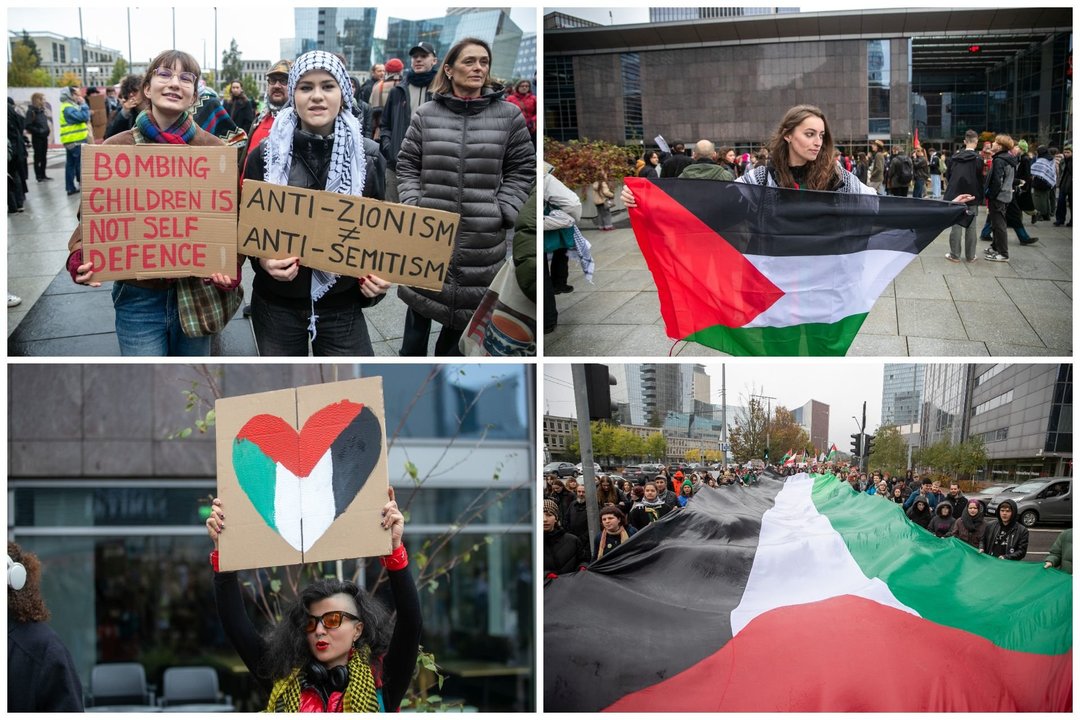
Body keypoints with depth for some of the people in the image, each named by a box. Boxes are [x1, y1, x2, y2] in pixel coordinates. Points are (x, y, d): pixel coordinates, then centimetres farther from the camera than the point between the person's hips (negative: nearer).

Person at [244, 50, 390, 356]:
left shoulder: (366, 156, -1)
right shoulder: (265, 155, -5)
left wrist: (378, 275, -9)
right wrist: (261, 257, -18)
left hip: (342, 306, 0)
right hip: (277, 304, 0)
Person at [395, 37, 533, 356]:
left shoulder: (509, 115, 2)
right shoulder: (426, 115, 2)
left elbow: (522, 169, 6)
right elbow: (407, 165, 9)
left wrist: (502, 212, -4)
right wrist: (413, 206, -3)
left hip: (481, 238, 0)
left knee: (467, 307, 8)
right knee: (419, 303, 6)